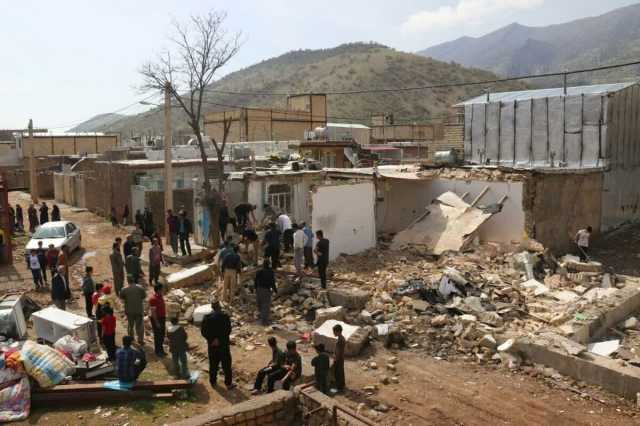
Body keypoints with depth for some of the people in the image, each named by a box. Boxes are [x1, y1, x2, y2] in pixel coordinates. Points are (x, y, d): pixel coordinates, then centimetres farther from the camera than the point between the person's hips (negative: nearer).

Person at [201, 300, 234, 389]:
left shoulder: (206, 317, -6)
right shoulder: (225, 316, -14)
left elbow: (203, 331, -6)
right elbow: (228, 330, -17)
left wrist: (211, 339, -5)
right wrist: (220, 339, -12)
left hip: (212, 345, 3)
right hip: (223, 345, -3)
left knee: (213, 364, 18)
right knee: (226, 365, 9)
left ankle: (213, 382, 29)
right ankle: (228, 383, 15)